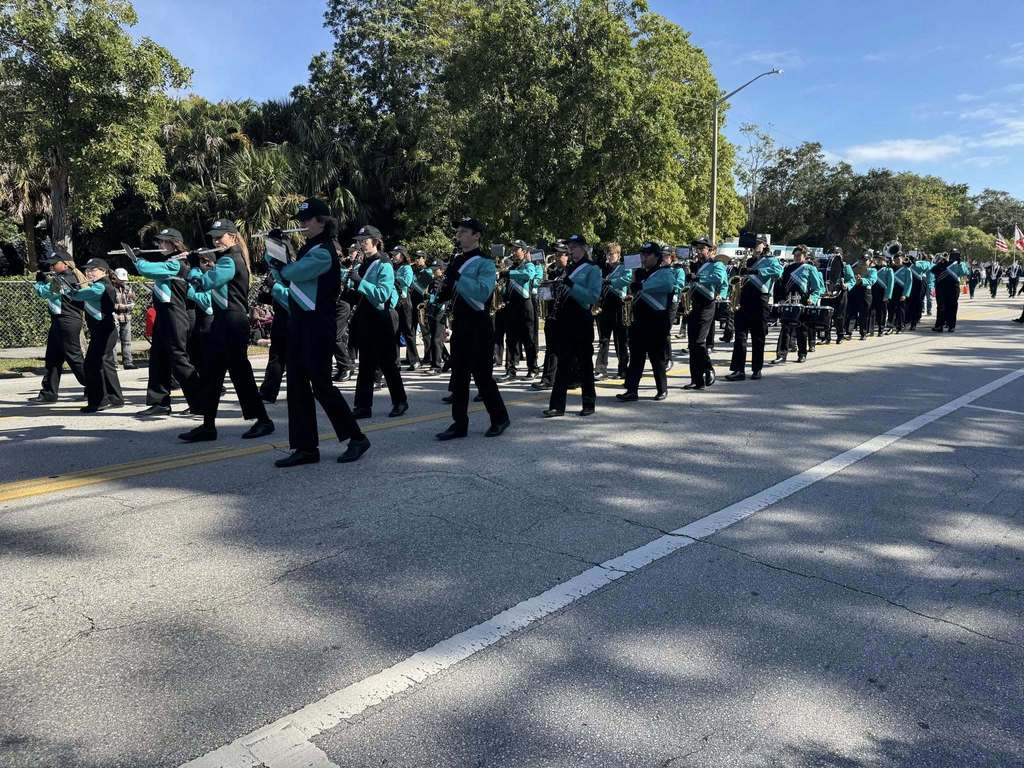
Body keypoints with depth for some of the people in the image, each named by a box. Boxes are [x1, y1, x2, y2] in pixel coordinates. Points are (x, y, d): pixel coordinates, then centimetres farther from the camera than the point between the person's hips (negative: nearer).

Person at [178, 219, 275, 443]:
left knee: (239, 371, -4)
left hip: (232, 322, -10)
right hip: (223, 321, 10)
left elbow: (205, 282, -23)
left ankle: (263, 421, 7)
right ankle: (208, 426, 12)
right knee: (210, 372, 8)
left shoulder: (230, 260, -12)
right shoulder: (229, 258, 19)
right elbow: (203, 285, 17)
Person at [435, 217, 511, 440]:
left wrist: (458, 277, -26)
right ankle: (459, 424, 15)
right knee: (459, 375, 8)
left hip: (478, 325, -8)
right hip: (459, 323, 8)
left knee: (482, 374, -1)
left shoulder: (485, 263, -10)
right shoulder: (456, 261, 14)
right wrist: (442, 294, 1)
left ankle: (500, 419, 16)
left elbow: (483, 292, -25)